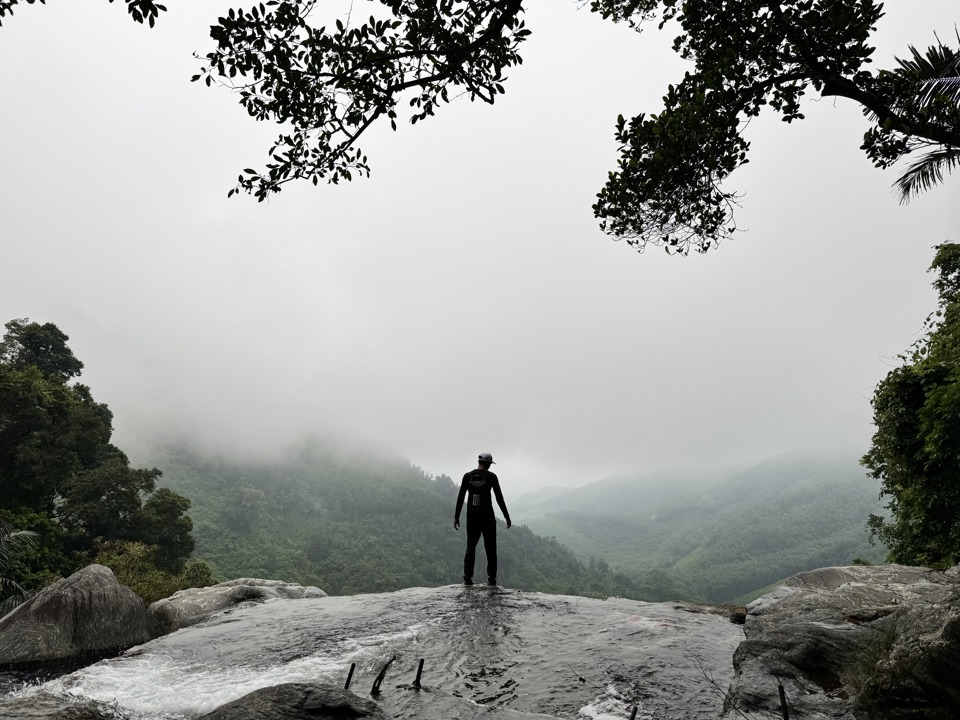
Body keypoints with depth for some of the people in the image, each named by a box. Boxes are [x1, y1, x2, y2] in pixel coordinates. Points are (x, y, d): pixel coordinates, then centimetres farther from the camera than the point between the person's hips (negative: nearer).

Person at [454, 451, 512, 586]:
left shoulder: (467, 476, 2)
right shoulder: (491, 477, -6)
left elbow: (460, 497, 2)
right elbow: (499, 498, -4)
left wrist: (456, 517, 9)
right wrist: (507, 516, 4)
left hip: (472, 517, 3)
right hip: (487, 517, -3)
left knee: (470, 547, 12)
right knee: (490, 548, 8)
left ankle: (467, 577, 7)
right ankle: (491, 578, 7)